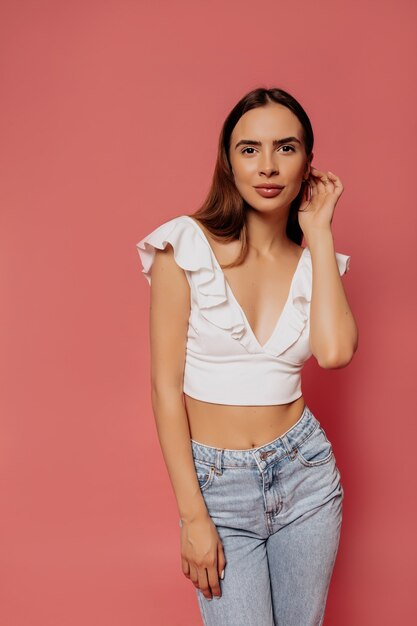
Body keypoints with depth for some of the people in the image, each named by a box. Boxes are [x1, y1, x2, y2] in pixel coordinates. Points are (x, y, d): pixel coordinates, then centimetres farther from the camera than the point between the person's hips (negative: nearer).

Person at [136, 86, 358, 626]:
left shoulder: (314, 259, 2)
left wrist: (319, 232, -10)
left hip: (304, 473, 3)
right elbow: (165, 387, -10)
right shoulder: (187, 245, -10)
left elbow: (334, 352, -19)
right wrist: (193, 515, -11)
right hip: (216, 481, -3)